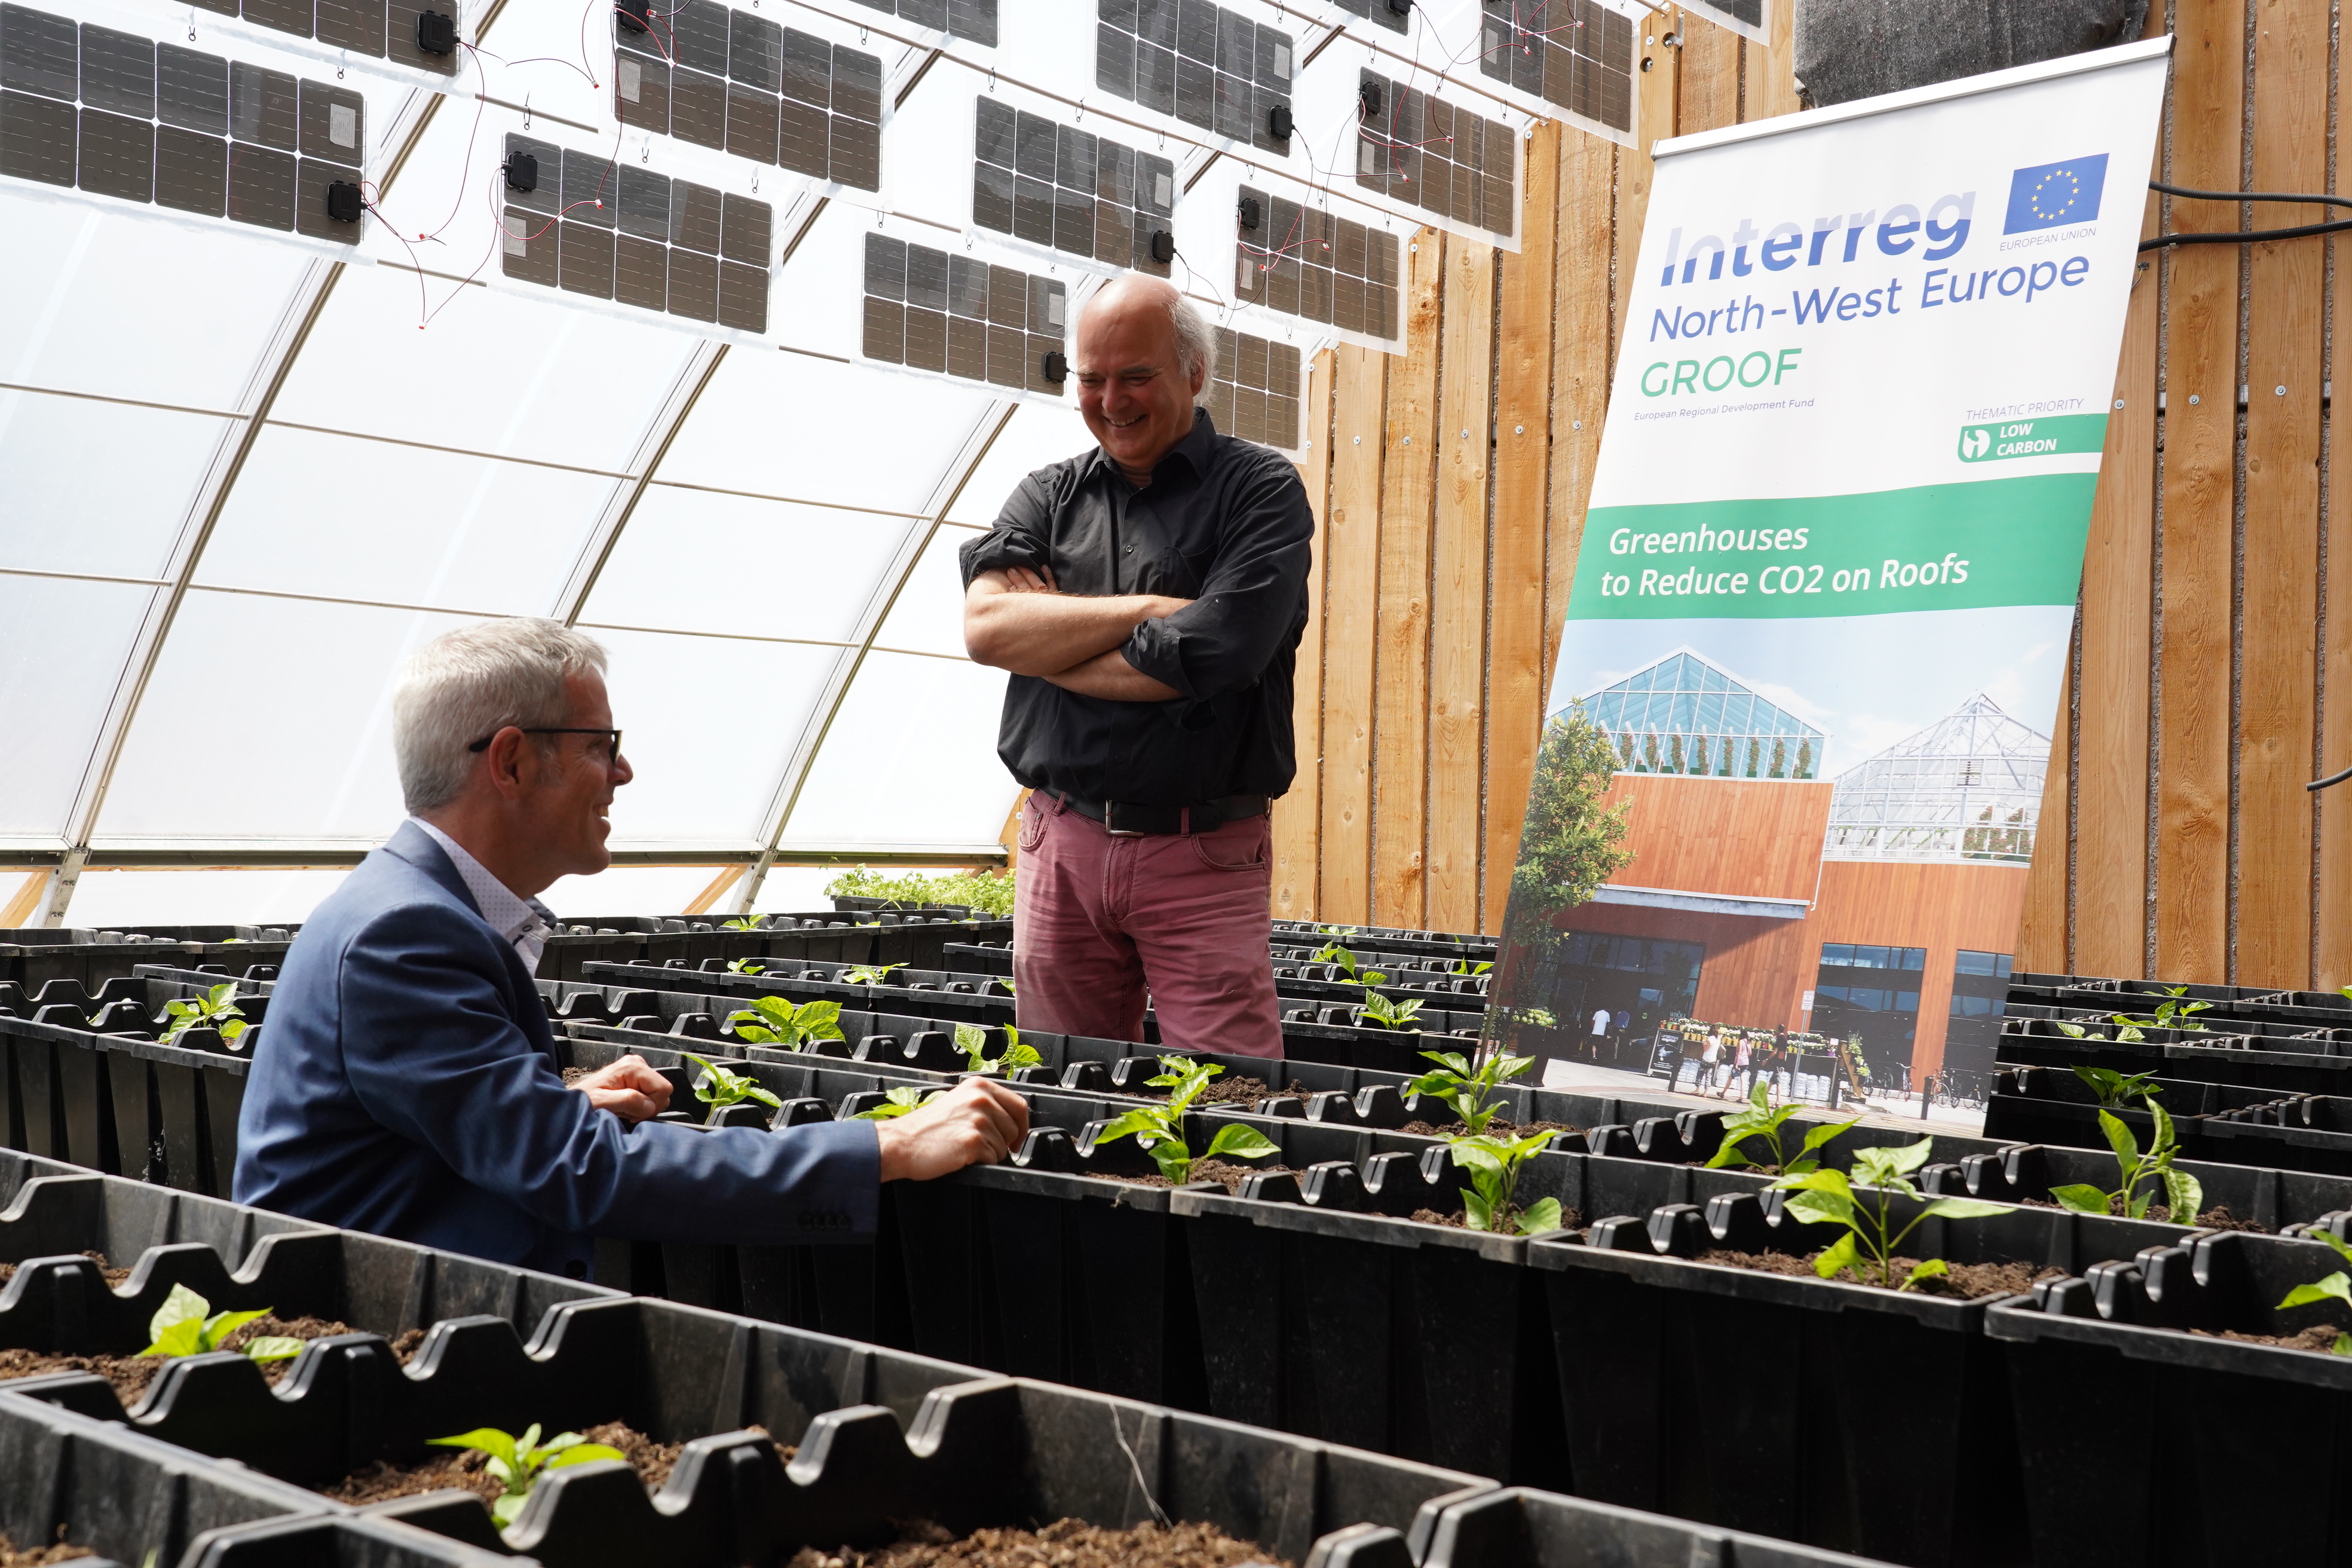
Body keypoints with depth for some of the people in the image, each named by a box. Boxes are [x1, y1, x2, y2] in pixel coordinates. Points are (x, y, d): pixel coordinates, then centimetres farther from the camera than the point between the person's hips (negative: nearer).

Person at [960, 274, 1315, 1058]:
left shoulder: (1260, 488, 0)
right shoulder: (1048, 495, 13)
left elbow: (1213, 655, -15)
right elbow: (985, 623, -5)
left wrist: (1042, 638, -5)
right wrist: (1149, 610, -10)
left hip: (1204, 854, -3)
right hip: (1062, 846, 4)